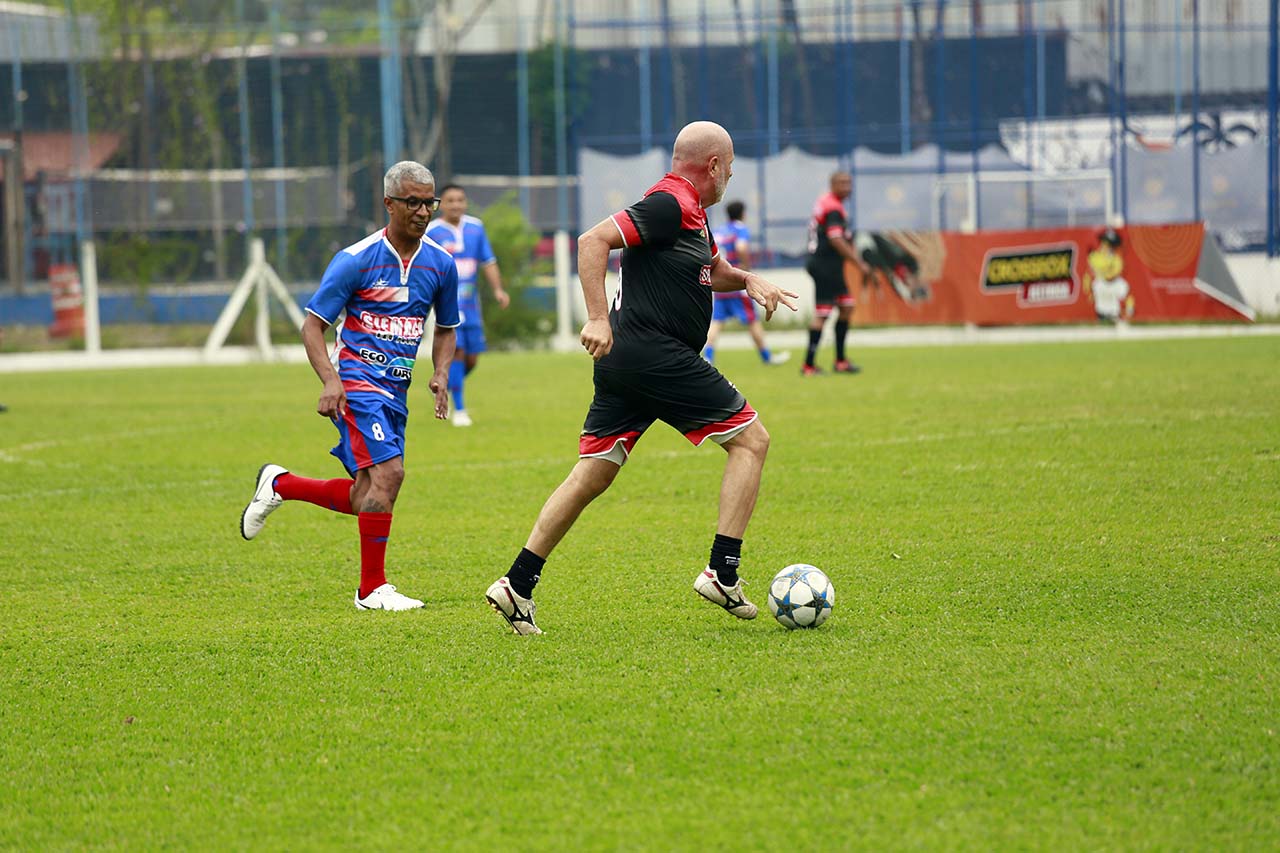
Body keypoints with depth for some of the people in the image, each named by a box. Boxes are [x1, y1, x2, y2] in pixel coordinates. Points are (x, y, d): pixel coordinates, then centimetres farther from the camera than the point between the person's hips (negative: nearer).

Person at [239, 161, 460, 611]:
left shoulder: (441, 264, 6)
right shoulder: (356, 260, -10)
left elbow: (446, 328, 21)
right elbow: (313, 324, -7)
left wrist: (441, 374, 1)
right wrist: (330, 380, -21)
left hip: (396, 390, 6)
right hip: (357, 381, -6)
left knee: (362, 500, 7)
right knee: (388, 472, -22)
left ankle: (279, 484, 32)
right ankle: (372, 588, -11)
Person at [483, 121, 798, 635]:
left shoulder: (689, 212, 20)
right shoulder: (668, 206, -12)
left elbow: (713, 272, 36)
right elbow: (593, 240, -21)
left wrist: (746, 280, 14)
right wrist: (598, 319, -27)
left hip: (621, 361, 10)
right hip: (656, 356, -10)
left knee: (592, 475, 8)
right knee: (751, 439, -1)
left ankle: (517, 585, 4)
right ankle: (722, 573, -5)